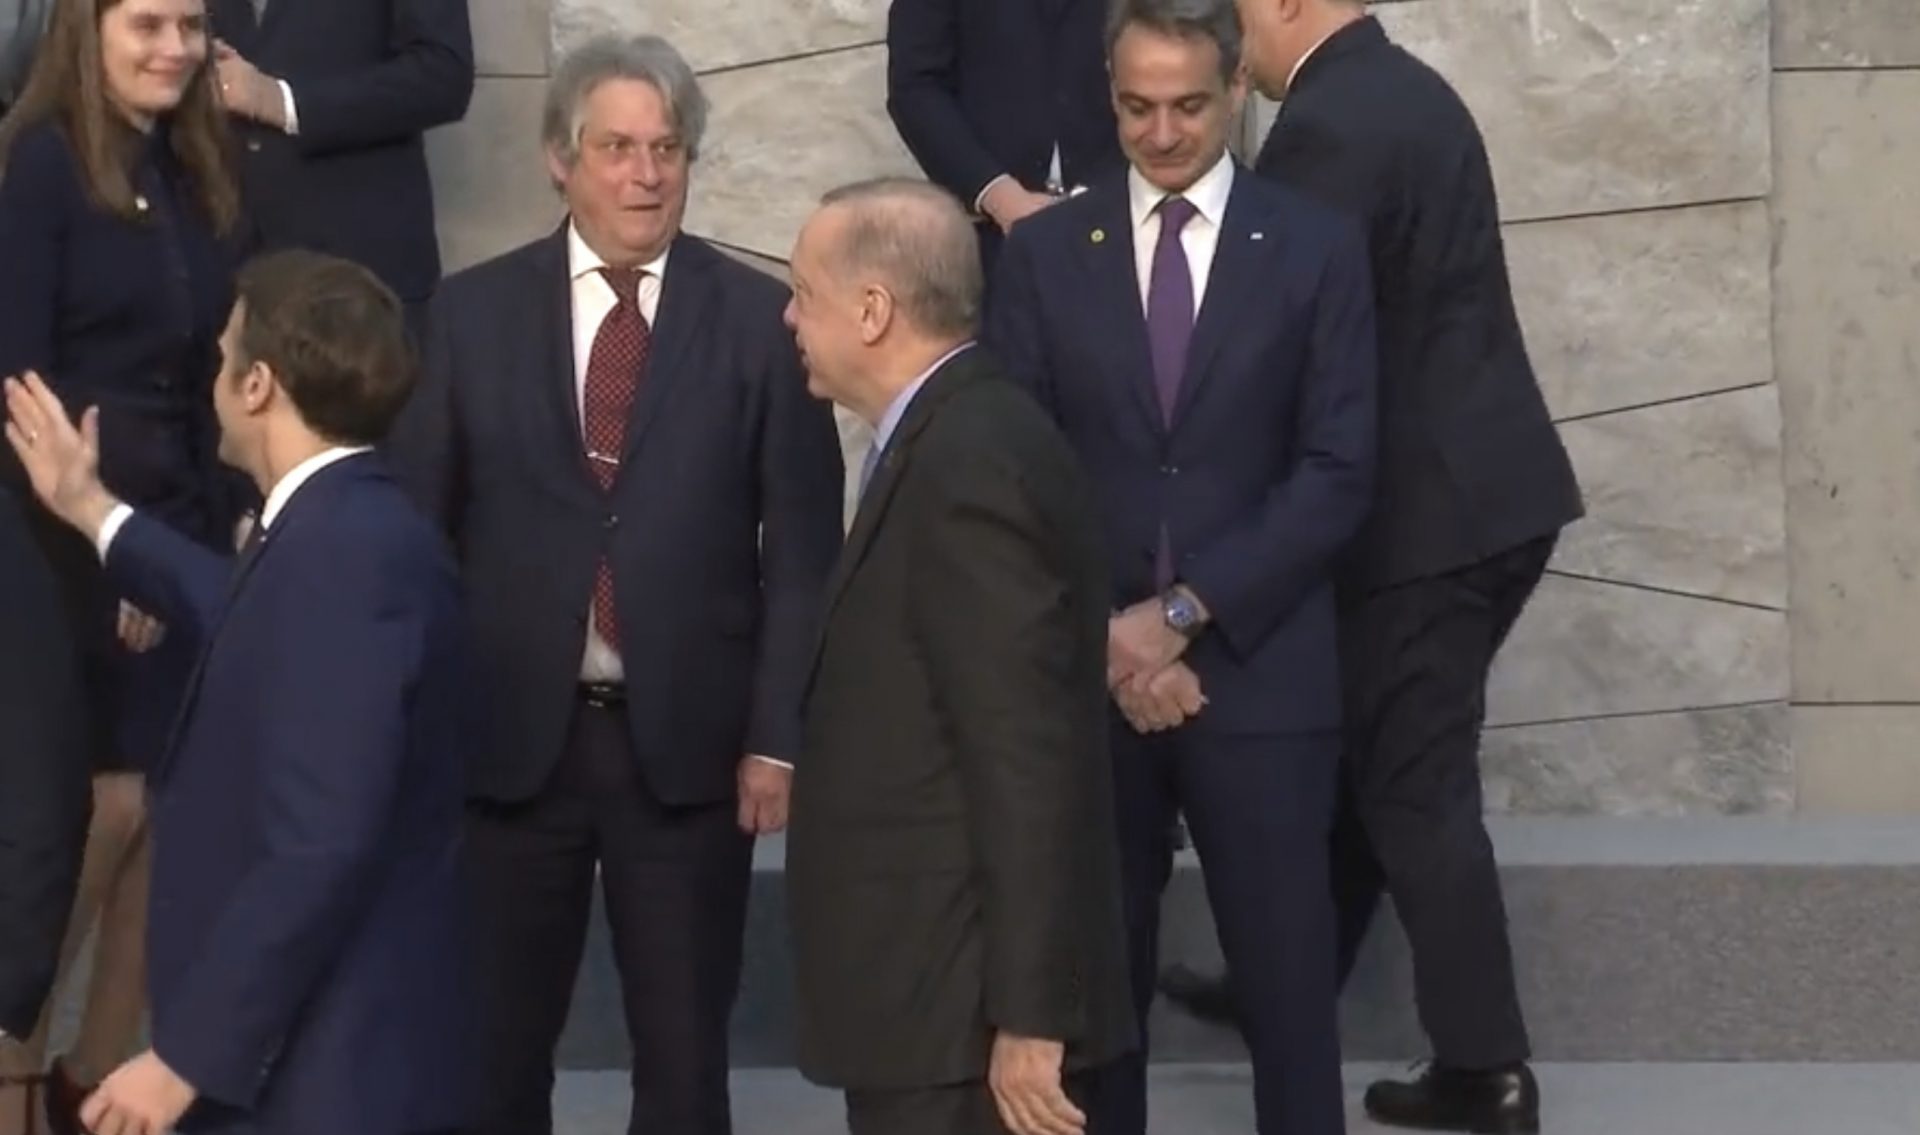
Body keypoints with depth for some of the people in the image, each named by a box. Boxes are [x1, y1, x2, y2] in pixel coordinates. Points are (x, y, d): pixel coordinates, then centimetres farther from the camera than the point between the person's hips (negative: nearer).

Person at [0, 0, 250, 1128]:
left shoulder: (205, 176, 12)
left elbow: (222, 365, 11)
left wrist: (236, 513, 0)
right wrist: (94, 532, -15)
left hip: (184, 536, 6)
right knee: (108, 805, -7)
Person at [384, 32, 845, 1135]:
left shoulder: (760, 318, 0)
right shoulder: (473, 312, 3)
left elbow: (802, 549, 0)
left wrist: (779, 735, -6)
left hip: (690, 740, -1)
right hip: (511, 736, 1)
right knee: (495, 1047, 10)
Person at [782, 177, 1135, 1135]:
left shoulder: (966, 466, -19)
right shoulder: (956, 439, 12)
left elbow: (1027, 762, -22)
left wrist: (1028, 1016, -22)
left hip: (965, 1009, -10)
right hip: (943, 993, 10)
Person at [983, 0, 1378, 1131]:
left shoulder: (1318, 247, 1)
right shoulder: (1045, 251, 6)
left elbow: (1339, 473, -5)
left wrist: (1183, 612, -12)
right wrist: (1106, 636, -9)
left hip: (1259, 673, -1)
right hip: (1086, 676, 2)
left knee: (1288, 984, 4)